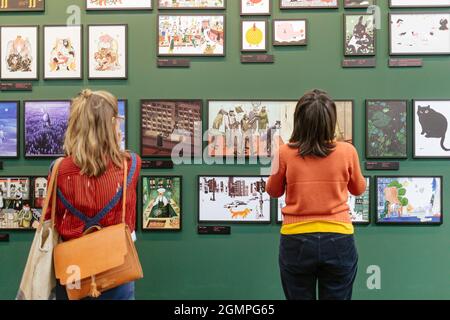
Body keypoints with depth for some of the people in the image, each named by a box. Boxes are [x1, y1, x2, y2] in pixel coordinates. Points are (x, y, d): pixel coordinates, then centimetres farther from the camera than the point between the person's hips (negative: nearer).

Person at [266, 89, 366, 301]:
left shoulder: (285, 153, -10)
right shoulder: (347, 151, -8)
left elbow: (273, 191, 9)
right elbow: (359, 189, 12)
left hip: (296, 241, 0)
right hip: (338, 241, 1)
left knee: (299, 298, 15)